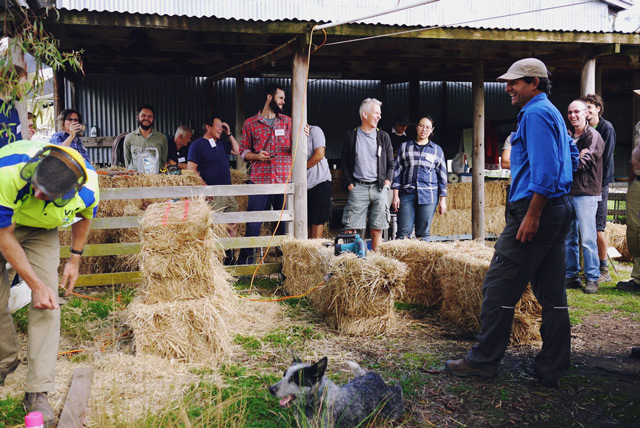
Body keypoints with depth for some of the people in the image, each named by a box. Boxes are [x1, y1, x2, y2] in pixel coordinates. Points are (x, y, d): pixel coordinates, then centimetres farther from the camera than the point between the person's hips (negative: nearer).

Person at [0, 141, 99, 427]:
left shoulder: (88, 187, -32)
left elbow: (85, 215, -4)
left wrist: (74, 259, -2)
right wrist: (36, 285, -25)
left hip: (42, 231, 1)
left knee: (47, 305, -13)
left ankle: (38, 393, -8)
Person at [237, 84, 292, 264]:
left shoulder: (288, 121, 14)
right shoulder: (250, 124, 8)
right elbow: (243, 151, 10)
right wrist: (257, 156, -10)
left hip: (284, 181, 2)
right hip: (259, 181, -2)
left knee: (286, 223, 3)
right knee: (253, 224, -2)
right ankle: (244, 262, 10)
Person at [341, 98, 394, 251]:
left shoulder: (383, 136, 12)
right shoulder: (351, 136, 8)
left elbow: (390, 163, 13)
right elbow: (345, 163, 8)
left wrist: (387, 182, 0)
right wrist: (350, 185, -2)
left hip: (379, 187, 1)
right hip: (358, 187, -1)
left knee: (377, 230, 2)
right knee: (351, 229, -7)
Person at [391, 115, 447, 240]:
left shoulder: (437, 150, 13)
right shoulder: (405, 147, 13)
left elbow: (442, 175, 13)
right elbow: (397, 170, 11)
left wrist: (443, 200, 7)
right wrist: (395, 195, 2)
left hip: (428, 195, 0)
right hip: (407, 194, 0)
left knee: (423, 234, -1)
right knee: (403, 233, -7)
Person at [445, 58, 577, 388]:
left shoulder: (535, 114, -11)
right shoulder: (553, 113, 20)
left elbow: (546, 170, -20)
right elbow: (571, 157, 29)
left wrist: (532, 215, -22)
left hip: (534, 212, -10)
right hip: (558, 211, 10)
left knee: (500, 287, -4)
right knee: (552, 294, 9)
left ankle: (483, 360, 4)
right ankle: (551, 369, 14)